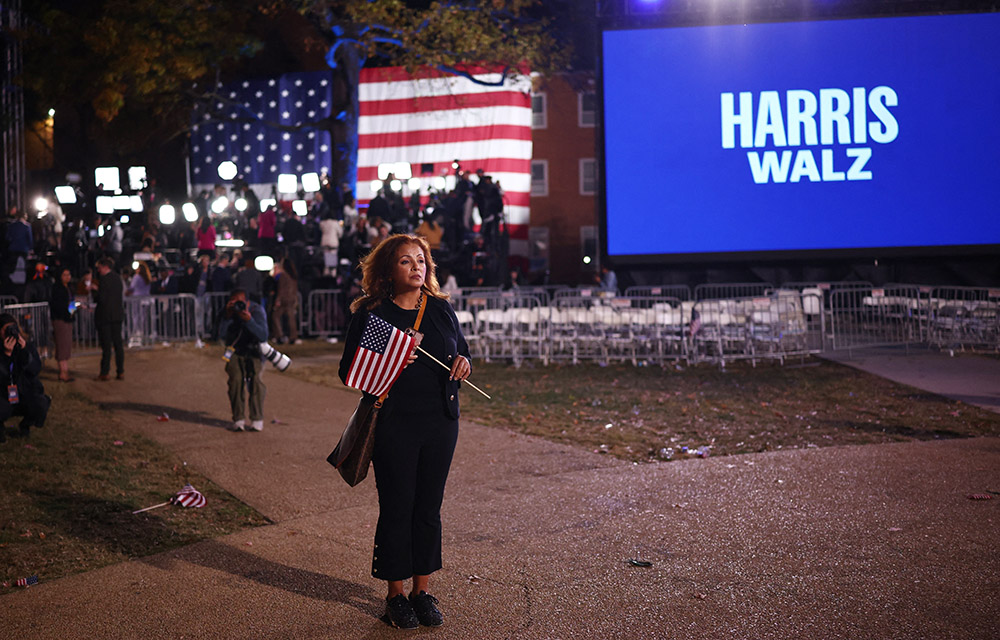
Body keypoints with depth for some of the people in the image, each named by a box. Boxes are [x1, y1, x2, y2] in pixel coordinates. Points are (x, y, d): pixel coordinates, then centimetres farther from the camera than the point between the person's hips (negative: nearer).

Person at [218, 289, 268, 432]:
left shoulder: (257, 311, -21)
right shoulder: (229, 310, -13)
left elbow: (263, 337, -30)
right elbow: (222, 335, -22)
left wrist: (249, 320, -43)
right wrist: (228, 317, -36)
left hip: (253, 351, -2)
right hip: (234, 351, 2)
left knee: (254, 379, -22)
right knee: (236, 379, -19)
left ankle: (257, 420, -17)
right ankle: (238, 420, -14)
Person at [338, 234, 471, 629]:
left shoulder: (441, 309, 9)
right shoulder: (371, 312, -2)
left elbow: (462, 351, 19)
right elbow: (349, 370, -2)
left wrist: (463, 362, -5)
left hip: (440, 422, 4)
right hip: (394, 423, -4)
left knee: (429, 507, 9)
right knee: (397, 508, 2)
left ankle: (422, 589, 21)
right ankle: (396, 594, 15)